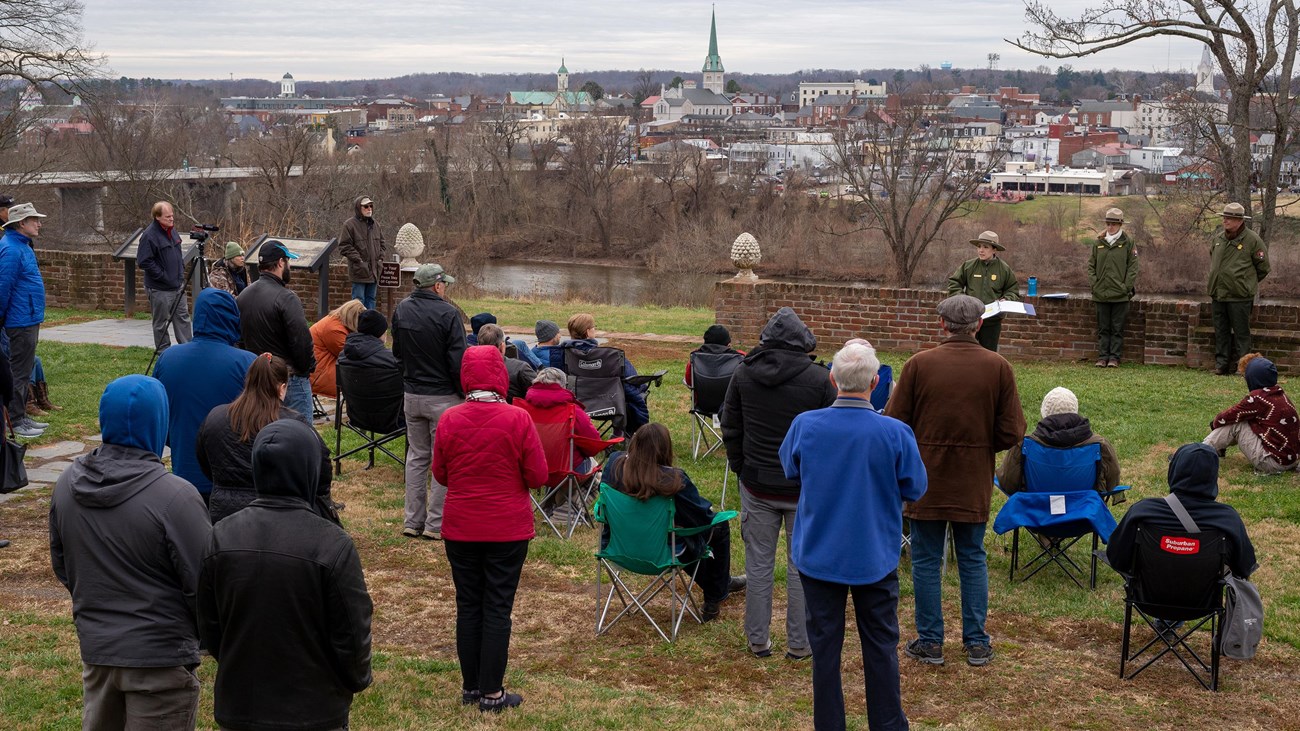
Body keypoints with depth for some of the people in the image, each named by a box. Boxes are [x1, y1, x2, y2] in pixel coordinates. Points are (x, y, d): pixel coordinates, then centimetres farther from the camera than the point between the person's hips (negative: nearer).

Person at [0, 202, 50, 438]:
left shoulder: (22, 246, 14)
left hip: (28, 320, 10)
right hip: (21, 322, -10)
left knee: (23, 371, 16)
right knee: (19, 372, -3)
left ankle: (21, 416, 24)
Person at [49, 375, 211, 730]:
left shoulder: (67, 484, -3)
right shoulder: (174, 496, -23)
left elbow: (61, 566, 10)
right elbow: (205, 583, -18)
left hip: (95, 649, 6)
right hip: (160, 658, -6)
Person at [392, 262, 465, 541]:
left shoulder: (401, 310, 4)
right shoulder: (448, 313, -16)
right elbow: (458, 361, -16)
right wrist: (463, 392, -4)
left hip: (412, 395, 6)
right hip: (443, 397, -6)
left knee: (416, 456, 15)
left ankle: (413, 521, 17)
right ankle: (436, 524, 4)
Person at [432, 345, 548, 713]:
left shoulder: (449, 420, -7)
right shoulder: (518, 420, -14)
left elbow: (440, 475, 4)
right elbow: (538, 476, -9)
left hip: (460, 528, 2)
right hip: (508, 529, -2)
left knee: (468, 607, 13)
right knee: (497, 609, 5)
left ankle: (471, 687, 21)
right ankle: (492, 693, 9)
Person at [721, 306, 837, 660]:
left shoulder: (743, 373, -1)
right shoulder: (818, 378, -10)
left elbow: (730, 428, 7)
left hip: (757, 485, 2)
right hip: (804, 487, -2)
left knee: (758, 564, 11)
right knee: (802, 565, 8)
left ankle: (758, 640, 18)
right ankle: (800, 643, 13)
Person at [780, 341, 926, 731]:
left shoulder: (804, 425, -14)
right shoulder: (895, 433, -19)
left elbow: (790, 469, 6)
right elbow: (915, 489, -4)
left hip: (818, 555, 1)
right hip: (875, 558, -1)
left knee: (825, 645, 12)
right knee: (881, 645, 13)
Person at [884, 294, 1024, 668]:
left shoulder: (918, 364, -10)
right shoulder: (999, 367, -5)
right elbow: (1012, 432, -5)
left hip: (926, 479, -2)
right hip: (974, 482, 2)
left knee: (926, 560, 9)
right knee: (973, 559, 15)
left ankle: (930, 641, 15)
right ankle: (977, 643, 19)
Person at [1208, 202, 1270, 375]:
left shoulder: (1252, 240, -7)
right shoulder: (1217, 238, 9)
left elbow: (1263, 267, 0)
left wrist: (1247, 283, 7)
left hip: (1239, 296, -6)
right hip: (1218, 295, 6)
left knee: (1241, 333, 1)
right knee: (1221, 332, 10)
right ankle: (1221, 364, 17)